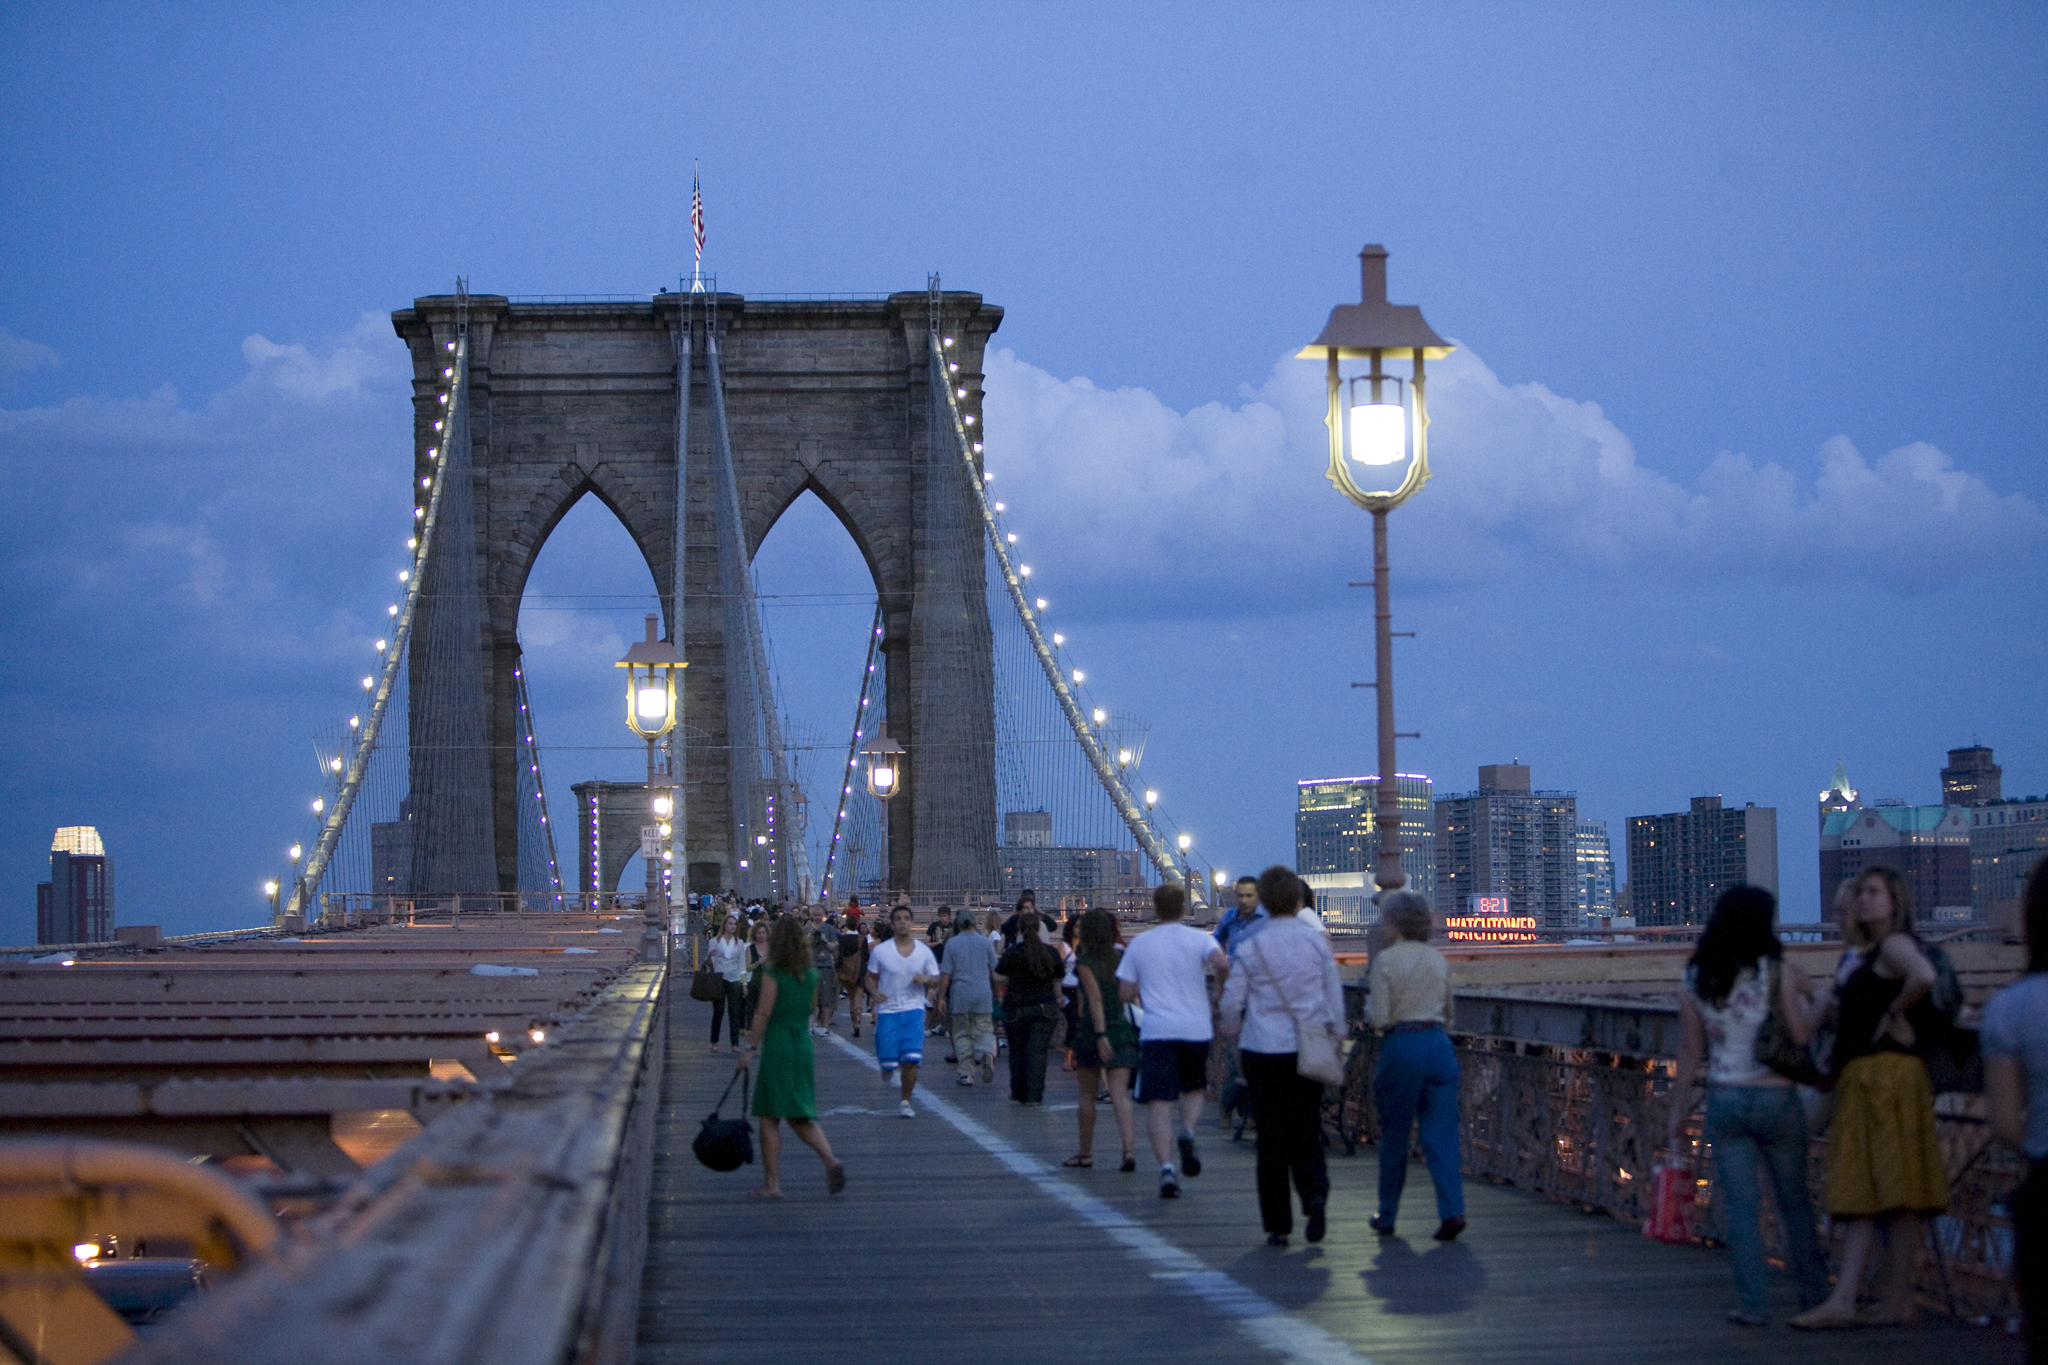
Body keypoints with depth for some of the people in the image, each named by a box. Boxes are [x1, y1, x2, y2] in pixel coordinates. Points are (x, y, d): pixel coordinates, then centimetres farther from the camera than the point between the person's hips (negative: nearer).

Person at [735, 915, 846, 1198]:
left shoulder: (773, 973, -10)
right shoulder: (811, 975, 8)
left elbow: (763, 1013, -12)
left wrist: (751, 1047, -7)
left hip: (777, 1048, -6)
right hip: (804, 1047, 6)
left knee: (769, 1118, 2)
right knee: (801, 1116, 12)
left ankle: (771, 1184, 3)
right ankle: (831, 1161, -11)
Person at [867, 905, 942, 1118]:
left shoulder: (924, 951, 3)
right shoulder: (880, 951, -1)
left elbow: (937, 980, 10)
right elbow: (871, 978, 7)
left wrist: (926, 979, -13)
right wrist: (875, 992, -14)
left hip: (914, 1011, 1)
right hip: (887, 1011, -1)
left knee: (911, 1060, -12)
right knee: (889, 1061, -5)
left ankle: (905, 1101, 6)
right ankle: (888, 1068, 34)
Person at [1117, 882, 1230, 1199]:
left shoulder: (1139, 944, 7)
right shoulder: (1198, 939, 2)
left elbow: (1125, 993, 5)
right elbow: (1221, 963, -18)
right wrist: (1224, 984, 2)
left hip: (1156, 1032, 0)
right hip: (1196, 1028, 0)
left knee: (1159, 1102, -3)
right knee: (1193, 1089, 22)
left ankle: (1166, 1166, -19)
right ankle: (1188, 1132, -8)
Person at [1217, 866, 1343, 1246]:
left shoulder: (1250, 945, -5)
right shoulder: (1317, 940, -1)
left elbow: (1231, 1002, -1)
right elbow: (1335, 996, 6)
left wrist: (1234, 1035, 18)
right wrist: (1335, 1037, 19)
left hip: (1263, 1049, -1)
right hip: (1309, 1051, 2)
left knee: (1271, 1136, 6)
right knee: (1306, 1131, 12)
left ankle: (1278, 1225, 7)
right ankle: (1315, 1194, -15)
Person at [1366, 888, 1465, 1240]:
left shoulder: (1385, 960, -8)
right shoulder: (1438, 959, 8)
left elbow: (1381, 1019, -10)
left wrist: (1371, 998, 9)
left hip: (1401, 1047, -4)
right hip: (1439, 1044, 4)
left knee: (1394, 1136, 9)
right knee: (1441, 1133, 2)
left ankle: (1387, 1217, 19)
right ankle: (1452, 1209, -14)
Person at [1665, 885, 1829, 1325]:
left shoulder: (1695, 980, 1)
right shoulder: (1777, 971, -7)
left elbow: (1690, 1052, 3)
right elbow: (1801, 1035, -12)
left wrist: (1679, 1108, 9)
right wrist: (1807, 999, 4)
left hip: (1725, 1102, 2)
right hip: (1776, 1098, -2)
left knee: (1740, 1208, 4)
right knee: (1794, 1202, 12)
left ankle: (1752, 1303, 1)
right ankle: (1814, 1292, 21)